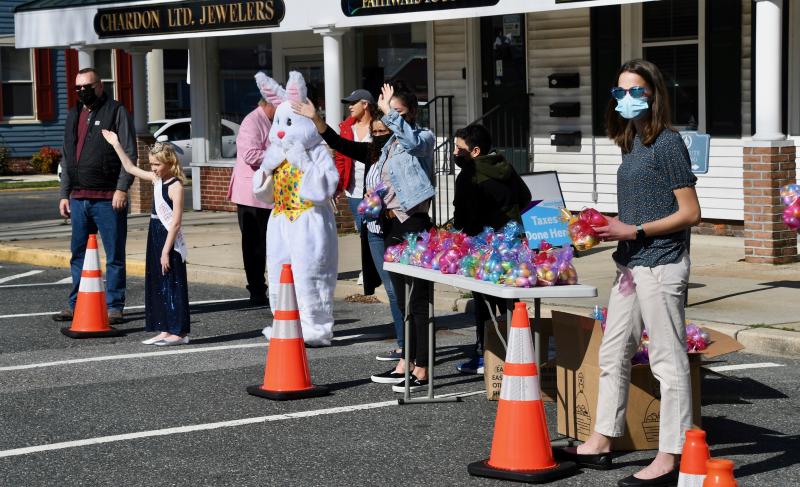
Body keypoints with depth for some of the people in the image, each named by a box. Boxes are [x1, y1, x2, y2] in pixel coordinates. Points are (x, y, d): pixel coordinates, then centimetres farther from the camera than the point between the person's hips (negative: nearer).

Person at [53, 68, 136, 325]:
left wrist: (122, 188, -16)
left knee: (114, 255, 0)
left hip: (108, 198, -6)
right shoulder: (73, 115, 18)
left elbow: (129, 153, -8)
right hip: (79, 197, 6)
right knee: (78, 254, 10)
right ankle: (76, 305, 17)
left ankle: (114, 306, 6)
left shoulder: (116, 111, -2)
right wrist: (65, 193, 16)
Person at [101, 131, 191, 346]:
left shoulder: (176, 186, -15)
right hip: (156, 239, 9)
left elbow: (175, 222, -19)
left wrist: (166, 251, -21)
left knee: (172, 286, -5)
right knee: (157, 286, 10)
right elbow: (131, 168, 23)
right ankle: (165, 330, 16)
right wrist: (116, 145, 19)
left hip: (170, 243, -9)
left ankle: (179, 332, -2)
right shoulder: (156, 179, 9)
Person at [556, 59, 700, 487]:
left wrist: (634, 231, -17)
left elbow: (689, 213, -14)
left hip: (660, 265, -10)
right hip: (631, 265, 10)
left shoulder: (667, 143, -11)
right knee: (613, 355, 16)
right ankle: (601, 443, 27)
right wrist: (609, 227, 8)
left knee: (668, 361, -4)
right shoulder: (631, 144, 14)